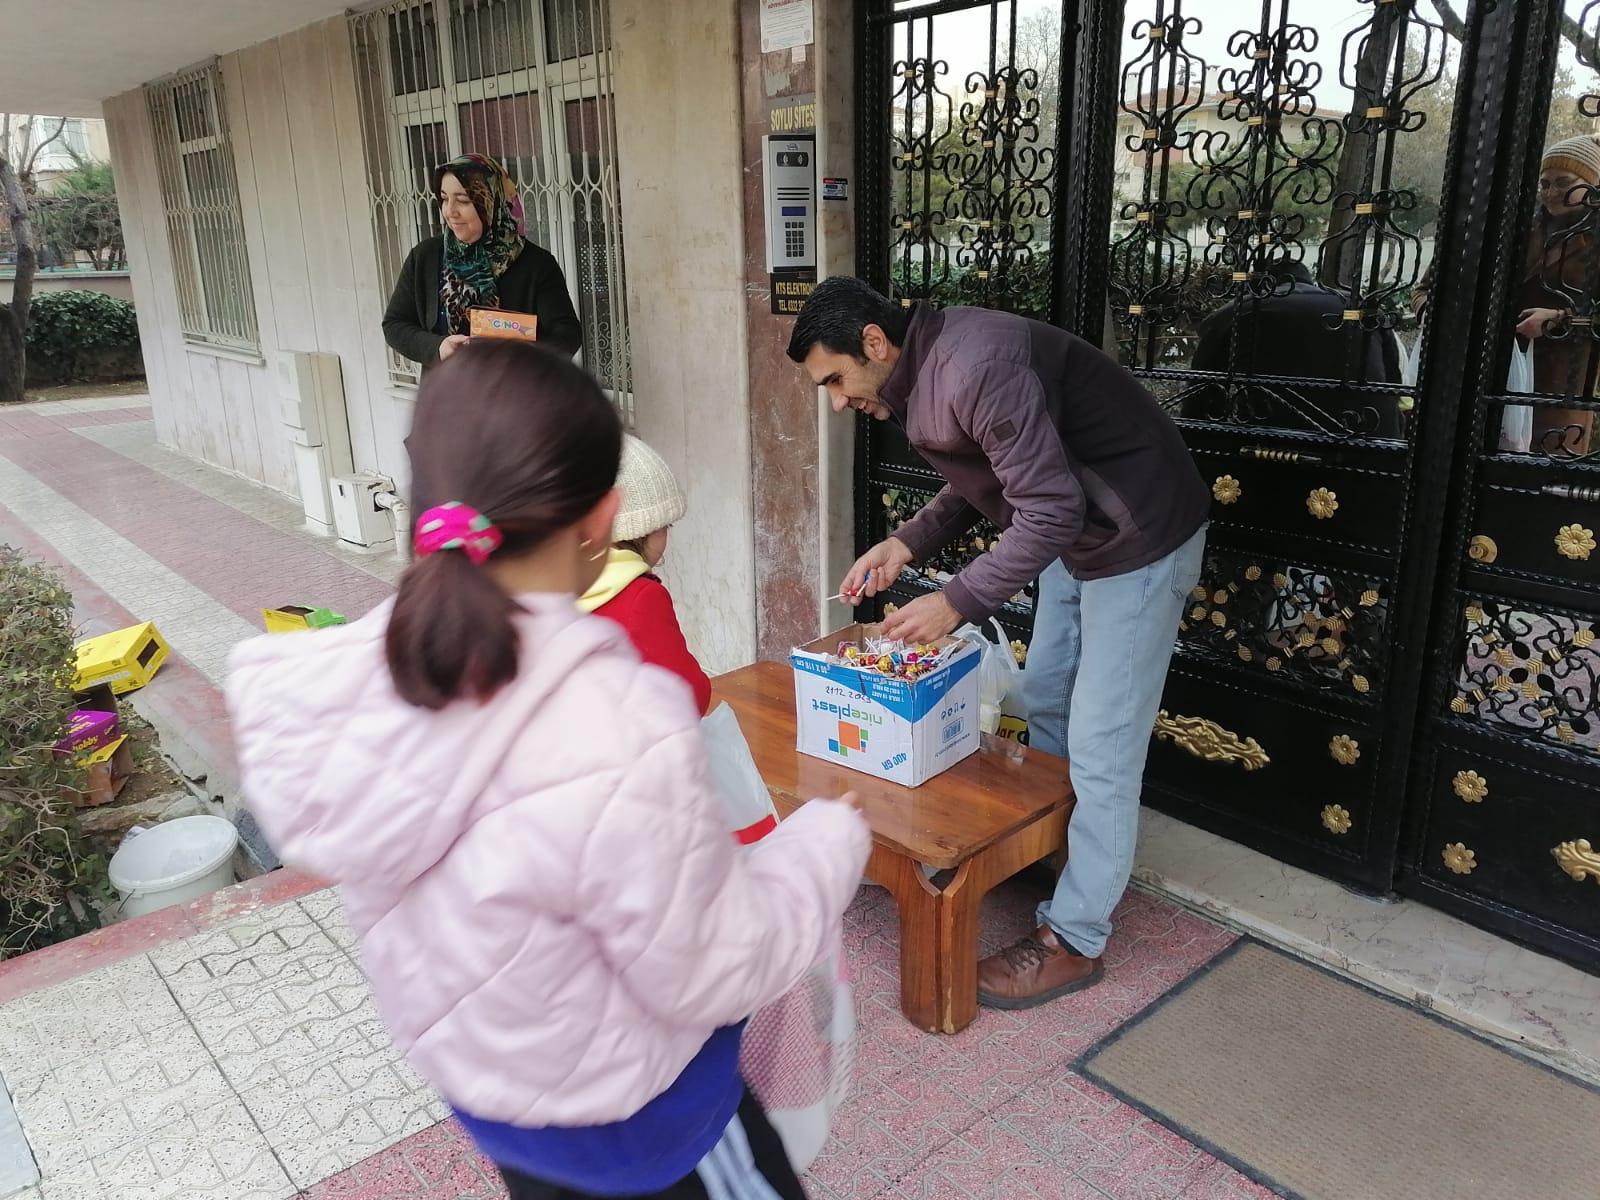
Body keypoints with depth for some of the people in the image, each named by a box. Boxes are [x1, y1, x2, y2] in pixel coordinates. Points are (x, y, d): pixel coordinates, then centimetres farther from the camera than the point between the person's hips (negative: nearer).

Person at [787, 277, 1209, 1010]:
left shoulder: (975, 368, -29)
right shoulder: (921, 378, 3)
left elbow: (1049, 512, -30)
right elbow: (978, 482, 14)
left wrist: (957, 603, -26)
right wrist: (905, 545, 0)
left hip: (1138, 537, -10)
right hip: (1074, 535, 10)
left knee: (1100, 747, -4)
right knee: (1044, 702, 19)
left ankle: (1074, 940, 8)